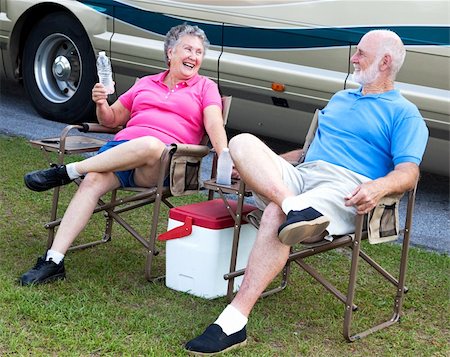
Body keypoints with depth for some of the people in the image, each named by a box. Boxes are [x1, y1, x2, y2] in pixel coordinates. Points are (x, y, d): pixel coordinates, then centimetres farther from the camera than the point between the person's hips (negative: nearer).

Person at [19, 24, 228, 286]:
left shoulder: (205, 87, 19)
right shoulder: (145, 84, 29)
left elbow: (215, 125, 1)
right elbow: (111, 119, 30)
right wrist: (101, 103, 7)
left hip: (164, 162, -3)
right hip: (121, 149, 4)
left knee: (149, 146, -40)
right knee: (93, 180, -29)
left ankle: (65, 173, -26)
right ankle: (53, 261, -32)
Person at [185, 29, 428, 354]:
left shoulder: (404, 114, 8)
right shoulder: (340, 99, 32)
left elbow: (409, 172, -7)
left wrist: (379, 186, -30)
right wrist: (264, 163, 28)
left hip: (346, 189, -7)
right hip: (299, 175, 7)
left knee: (275, 215, -36)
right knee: (243, 142, -18)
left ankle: (234, 322, -40)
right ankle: (293, 207, -42)